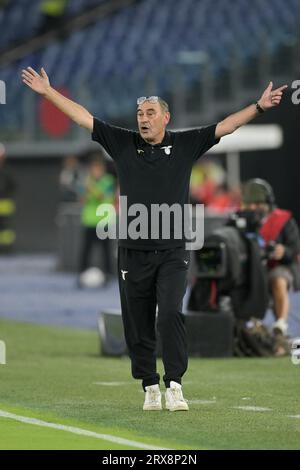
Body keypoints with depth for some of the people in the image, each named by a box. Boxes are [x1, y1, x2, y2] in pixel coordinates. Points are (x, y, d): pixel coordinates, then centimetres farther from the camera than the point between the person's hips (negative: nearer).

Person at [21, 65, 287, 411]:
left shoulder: (185, 145, 5)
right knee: (137, 325, 4)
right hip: (133, 252, 2)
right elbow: (84, 118, 8)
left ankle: (174, 385, -16)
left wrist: (259, 107, -7)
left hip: (172, 253, -2)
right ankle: (150, 388, 15)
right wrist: (48, 92, 6)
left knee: (170, 315, -16)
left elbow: (224, 126, 2)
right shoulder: (123, 144, 8)